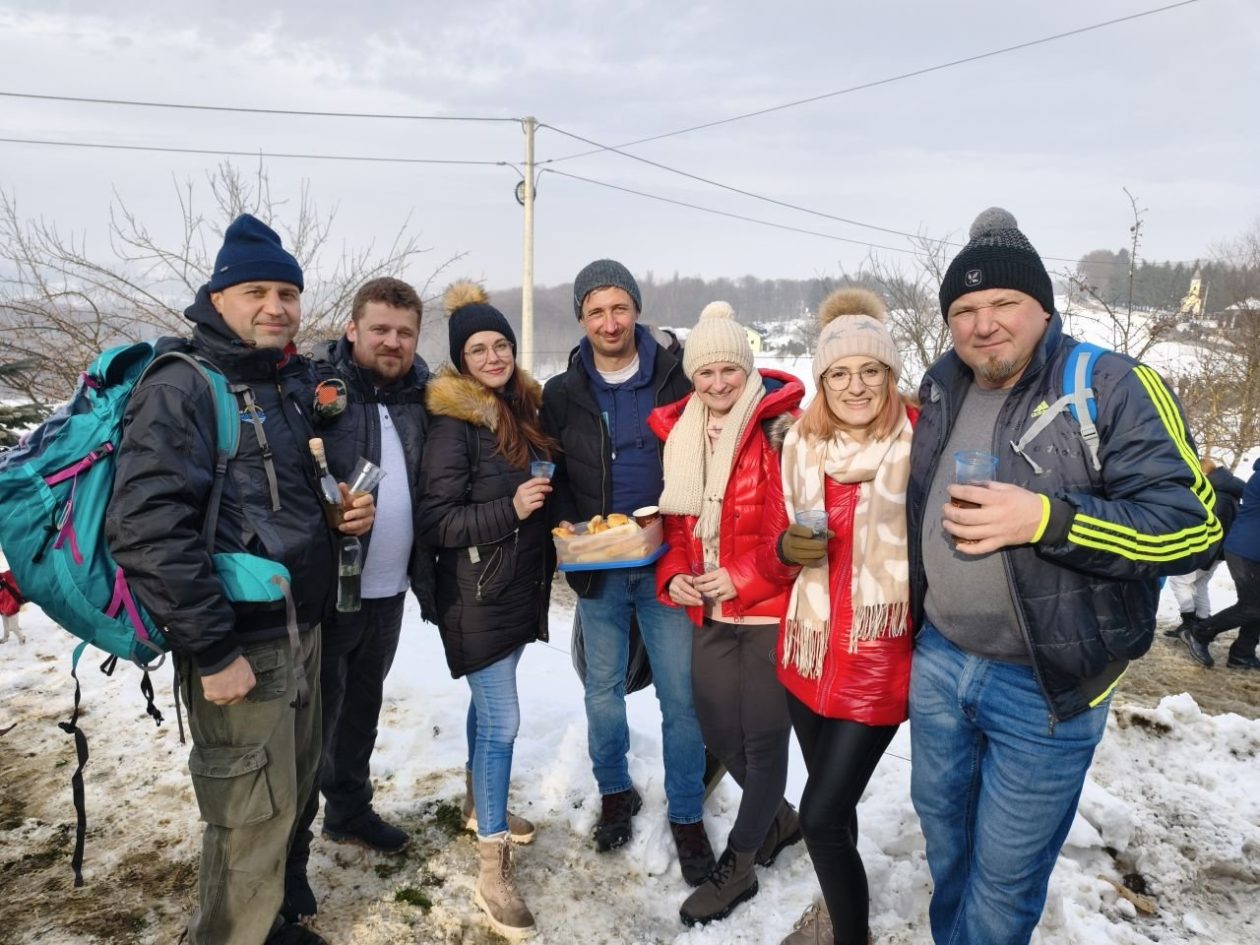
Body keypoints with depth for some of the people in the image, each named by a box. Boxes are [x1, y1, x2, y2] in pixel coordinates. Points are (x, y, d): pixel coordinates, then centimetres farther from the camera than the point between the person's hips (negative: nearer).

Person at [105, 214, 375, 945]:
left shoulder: (300, 381, 10)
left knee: (291, 794, 20)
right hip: (240, 642, -8)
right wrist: (212, 649, -22)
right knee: (252, 817, 2)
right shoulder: (182, 389, -13)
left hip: (304, 627, 8)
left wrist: (346, 513, 1)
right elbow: (147, 530, -22)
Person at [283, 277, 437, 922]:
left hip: (389, 589, 6)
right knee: (313, 722, 4)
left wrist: (428, 580, 8)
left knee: (363, 707, 22)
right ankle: (288, 856, 21)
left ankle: (350, 811, 42)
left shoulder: (418, 397, 5)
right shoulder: (314, 386, -12)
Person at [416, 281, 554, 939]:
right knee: (501, 721, -6)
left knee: (488, 706, 22)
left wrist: (547, 516, 10)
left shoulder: (525, 407, 8)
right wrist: (510, 509, -26)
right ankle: (493, 871, 5)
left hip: (521, 585, 8)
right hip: (478, 595, -8)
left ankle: (483, 808, 41)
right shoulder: (452, 423, -16)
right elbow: (436, 520, -20)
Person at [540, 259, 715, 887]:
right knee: (603, 691, 15)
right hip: (598, 569, 2)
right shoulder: (562, 394, 3)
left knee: (680, 694, 4)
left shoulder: (674, 379, -2)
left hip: (666, 562, -1)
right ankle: (614, 792, 38)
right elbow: (552, 475, 9)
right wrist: (565, 525, -9)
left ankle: (686, 814, 24)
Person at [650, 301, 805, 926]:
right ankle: (778, 818, 42)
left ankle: (737, 865, 25)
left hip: (770, 609, -6)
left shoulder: (782, 427, -12)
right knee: (718, 729, 15)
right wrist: (674, 577, -2)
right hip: (708, 612, 6)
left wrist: (741, 579, -18)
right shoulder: (679, 434, 8)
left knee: (763, 736, 6)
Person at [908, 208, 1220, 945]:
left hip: (1045, 686, -6)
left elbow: (1193, 526, -19)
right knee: (941, 824, 25)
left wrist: (1044, 519, -30)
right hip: (938, 658, 6)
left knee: (1006, 872, 11)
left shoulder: (1113, 387, -16)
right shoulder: (943, 386, 3)